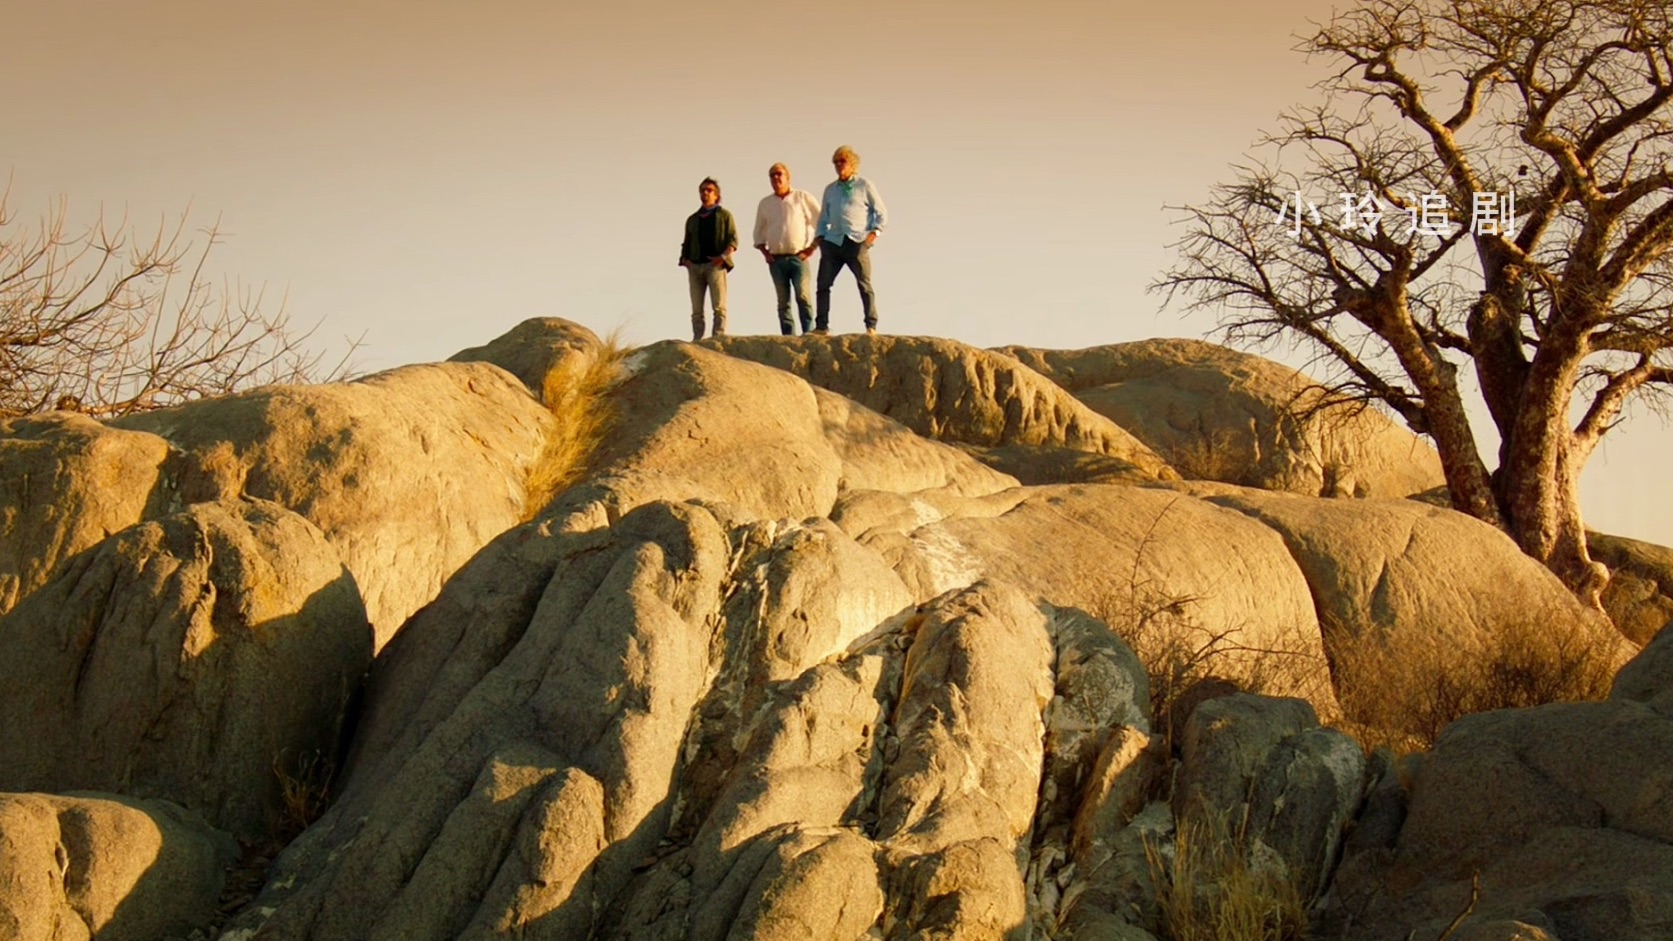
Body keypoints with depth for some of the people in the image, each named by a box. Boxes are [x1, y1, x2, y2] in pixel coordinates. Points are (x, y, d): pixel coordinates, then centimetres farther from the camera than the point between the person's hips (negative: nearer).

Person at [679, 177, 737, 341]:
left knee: (719, 306, -12)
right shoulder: (692, 219, 24)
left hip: (715, 265, -4)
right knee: (696, 309, -1)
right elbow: (686, 244, 24)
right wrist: (684, 260, 4)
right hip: (695, 266, 4)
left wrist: (723, 256, -13)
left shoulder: (724, 215, 13)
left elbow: (733, 240, 3)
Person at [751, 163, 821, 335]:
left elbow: (822, 222, 4)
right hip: (776, 259, 4)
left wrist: (812, 247, -3)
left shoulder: (803, 198, 4)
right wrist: (764, 251, 8)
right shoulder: (765, 203, 15)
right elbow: (758, 232, 23)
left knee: (802, 296, -18)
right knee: (783, 302, 0)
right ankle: (788, 338, 0)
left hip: (799, 257, -4)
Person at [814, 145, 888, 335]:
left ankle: (871, 327, -3)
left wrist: (874, 233, -8)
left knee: (865, 285, -5)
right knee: (823, 284, -3)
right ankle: (821, 326, 0)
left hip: (857, 242, -4)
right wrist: (819, 237, 11)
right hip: (833, 241, 4)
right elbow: (823, 217, 25)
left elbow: (881, 213, 5)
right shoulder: (830, 189, 19)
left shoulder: (864, 186, 5)